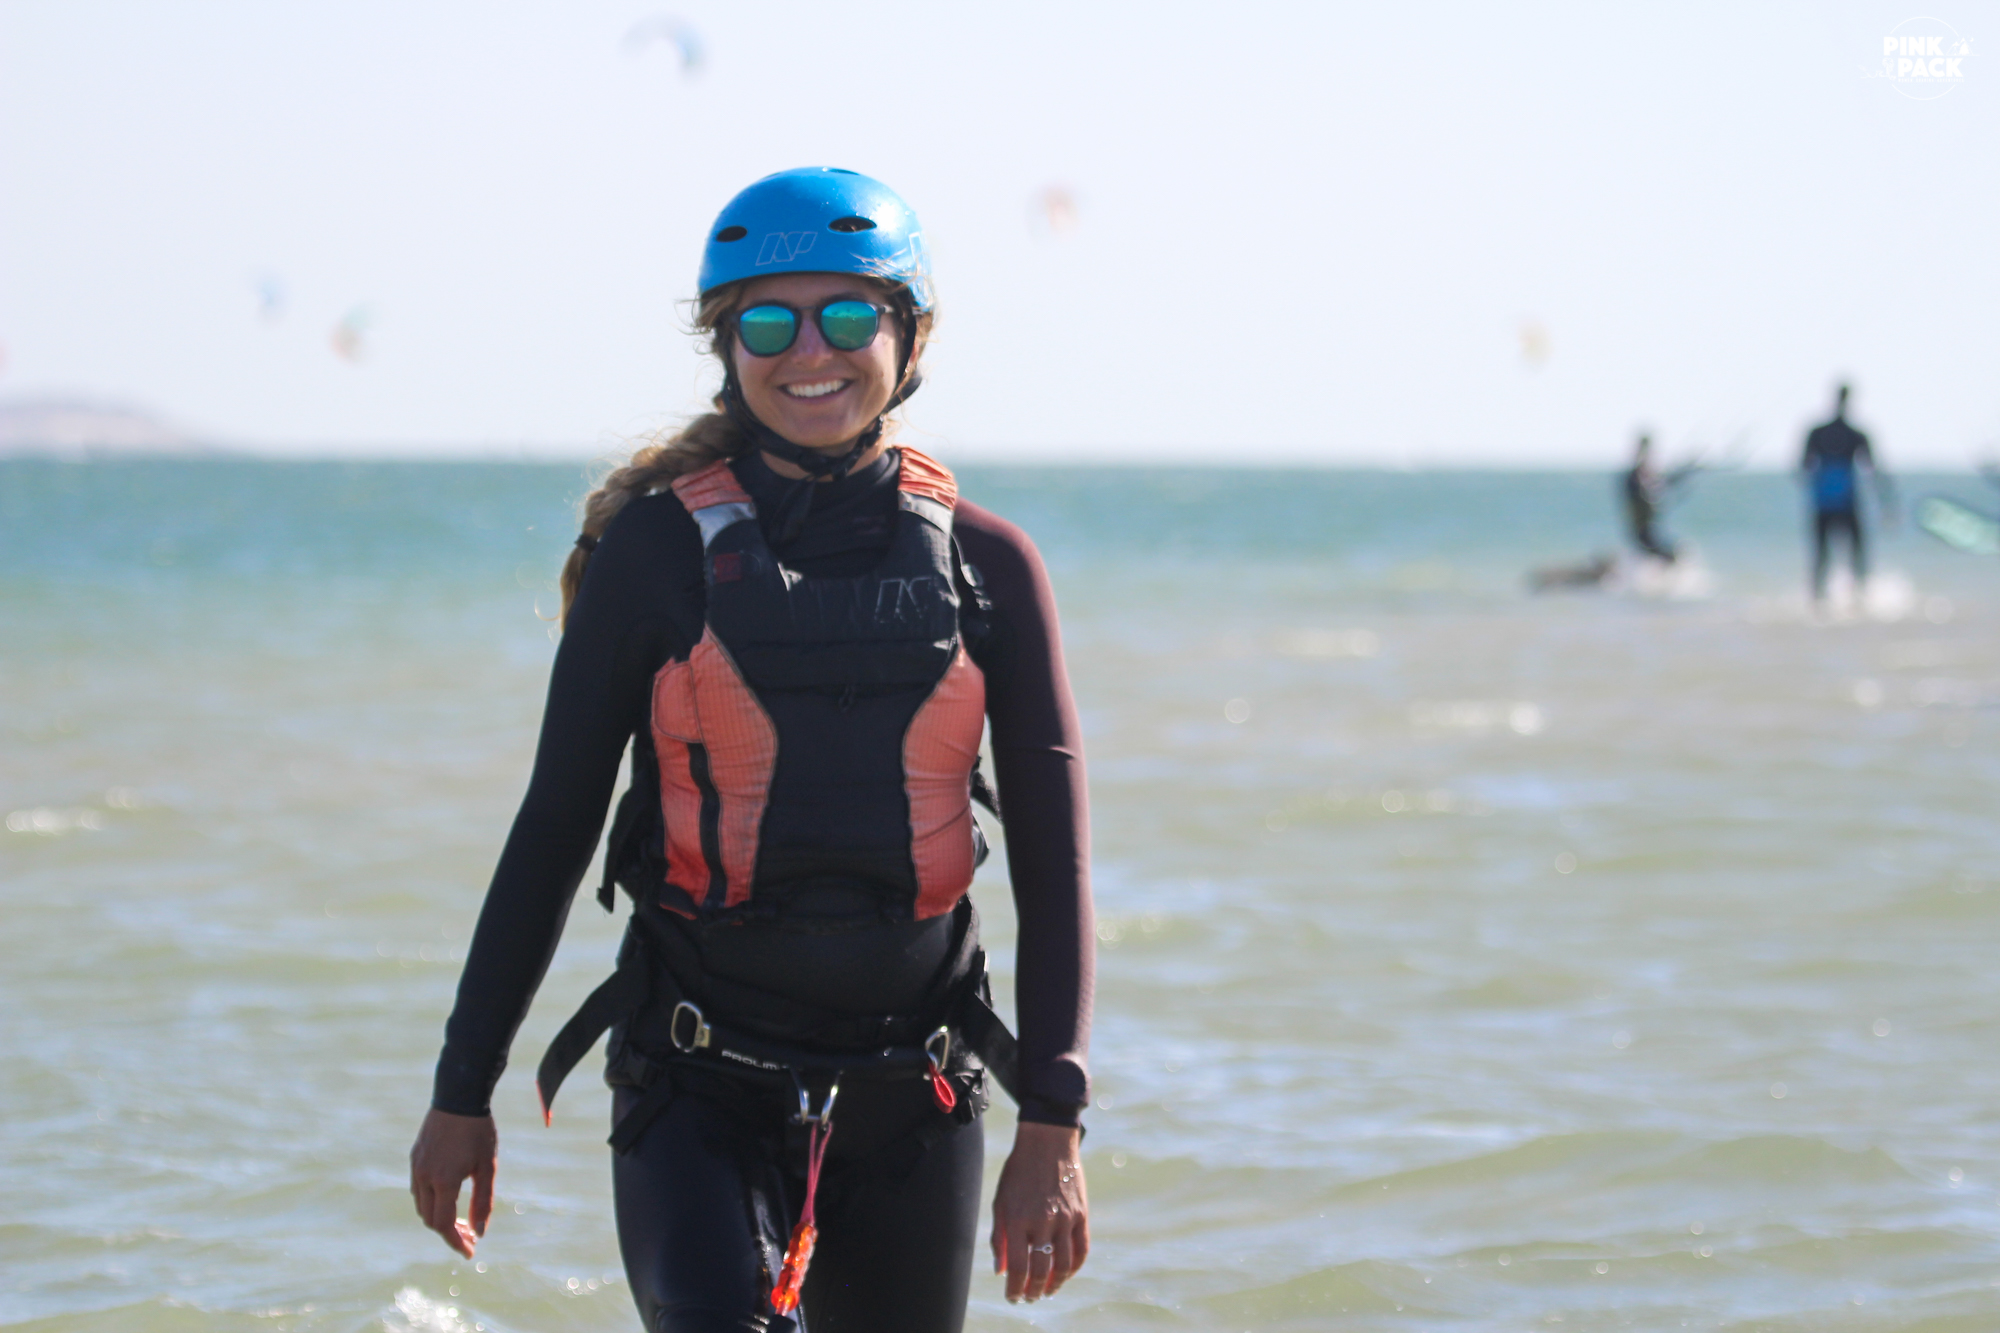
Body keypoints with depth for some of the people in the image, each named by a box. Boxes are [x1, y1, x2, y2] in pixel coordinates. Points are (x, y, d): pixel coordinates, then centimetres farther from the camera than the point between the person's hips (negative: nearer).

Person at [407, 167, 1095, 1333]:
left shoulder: (985, 566, 2)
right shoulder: (659, 549, -2)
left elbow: (1054, 866, 1)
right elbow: (555, 830, 3)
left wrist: (1053, 1125, -8)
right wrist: (463, 1093, 3)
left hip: (911, 1104, 2)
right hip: (701, 1096, -2)